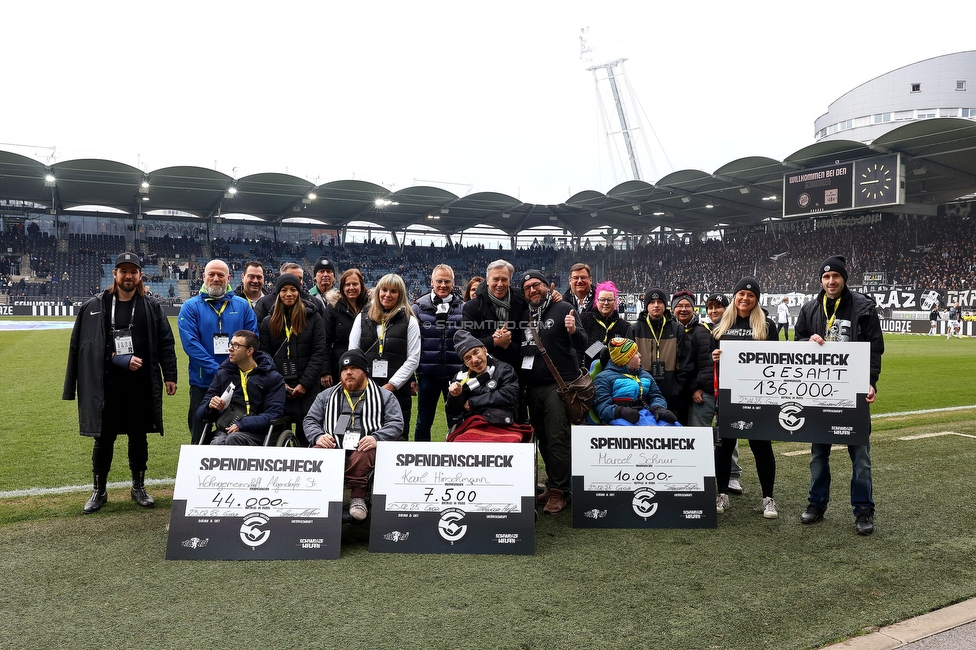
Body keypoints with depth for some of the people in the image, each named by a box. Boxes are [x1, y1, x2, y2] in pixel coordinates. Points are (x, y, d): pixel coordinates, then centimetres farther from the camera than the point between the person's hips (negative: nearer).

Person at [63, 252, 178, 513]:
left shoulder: (151, 307, 3)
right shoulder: (95, 306, 1)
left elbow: (166, 343, 2)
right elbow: (81, 345, 0)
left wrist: (169, 375, -4)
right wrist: (119, 360, -11)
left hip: (141, 385, 0)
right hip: (106, 385, 0)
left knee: (138, 437, 11)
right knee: (103, 438, 8)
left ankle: (139, 487, 26)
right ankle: (99, 491, 24)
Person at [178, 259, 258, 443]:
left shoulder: (242, 305, 5)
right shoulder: (191, 307, 0)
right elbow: (190, 343, -10)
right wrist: (217, 370, -18)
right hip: (203, 383, -1)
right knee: (200, 438, 9)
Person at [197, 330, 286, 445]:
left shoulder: (273, 378, 8)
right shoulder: (223, 374, 20)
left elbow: (273, 414, -2)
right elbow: (200, 412, 22)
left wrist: (242, 425, -14)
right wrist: (210, 406, -3)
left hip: (254, 433, -2)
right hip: (224, 431, 2)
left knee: (233, 439, -37)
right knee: (217, 442, -34)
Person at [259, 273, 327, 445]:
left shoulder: (313, 318, 5)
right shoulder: (268, 322, 12)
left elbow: (319, 353, -2)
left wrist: (304, 384, -10)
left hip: (307, 389, -2)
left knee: (306, 437, 0)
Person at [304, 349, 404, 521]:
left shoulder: (384, 396, 17)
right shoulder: (327, 396, 26)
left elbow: (396, 423, 7)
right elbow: (310, 420, 21)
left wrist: (376, 438, -13)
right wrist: (318, 436, -2)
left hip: (364, 449, -2)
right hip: (332, 447, 2)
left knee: (362, 457, -38)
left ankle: (358, 497, -24)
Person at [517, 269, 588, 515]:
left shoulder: (563, 309, -3)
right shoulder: (523, 314, 13)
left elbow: (581, 346, -8)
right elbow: (516, 347, 22)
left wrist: (574, 331, -29)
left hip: (558, 384, -6)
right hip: (532, 386, 6)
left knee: (557, 438, -7)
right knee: (543, 438, 13)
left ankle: (559, 491, 1)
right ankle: (553, 484, 25)